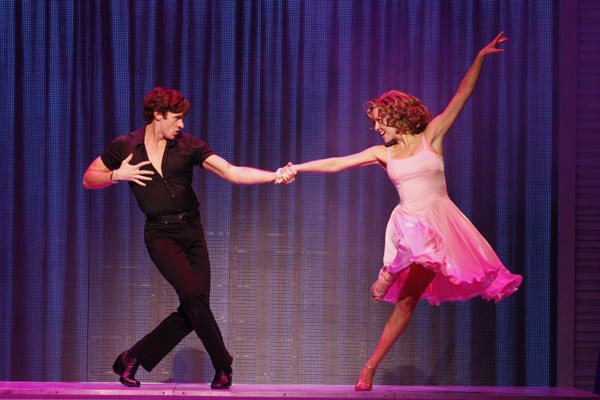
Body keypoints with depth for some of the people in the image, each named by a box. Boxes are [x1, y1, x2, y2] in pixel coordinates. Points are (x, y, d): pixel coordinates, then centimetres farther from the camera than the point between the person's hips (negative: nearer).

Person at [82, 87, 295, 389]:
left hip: (192, 231, 4)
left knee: (193, 309, -2)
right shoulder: (124, 147, -1)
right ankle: (223, 367, -7)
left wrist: (274, 175, -22)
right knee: (193, 294, -21)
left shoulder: (188, 145, 0)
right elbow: (89, 180, 9)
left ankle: (132, 359, 11)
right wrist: (117, 175, -11)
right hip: (160, 234, -3)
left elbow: (233, 173, -8)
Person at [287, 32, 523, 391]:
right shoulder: (383, 153, 11)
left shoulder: (431, 136, 5)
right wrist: (297, 168, 6)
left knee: (407, 300, -5)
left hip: (441, 222, 0)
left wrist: (480, 58, -7)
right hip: (410, 224, 0)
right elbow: (336, 164, 10)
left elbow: (463, 95, 0)